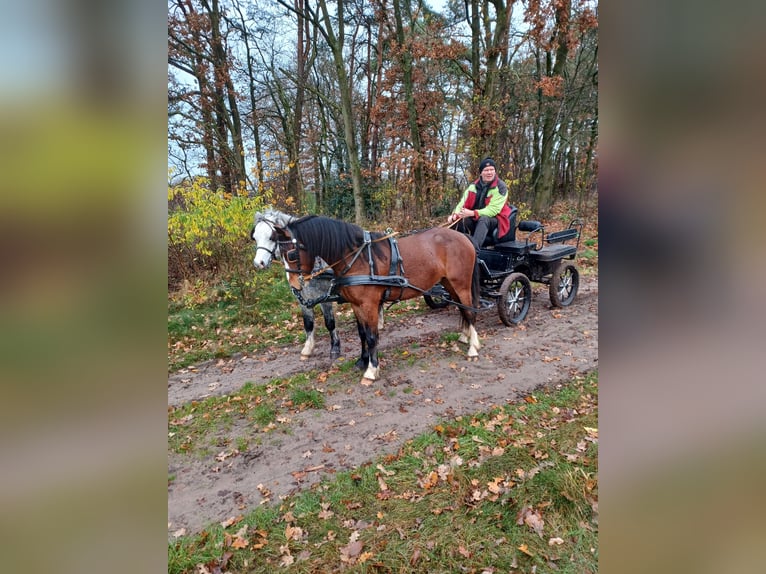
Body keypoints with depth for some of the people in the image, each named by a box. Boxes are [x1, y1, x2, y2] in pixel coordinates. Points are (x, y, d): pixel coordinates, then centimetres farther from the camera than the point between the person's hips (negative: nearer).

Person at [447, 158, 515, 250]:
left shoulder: (500, 187, -11)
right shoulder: (473, 186, 6)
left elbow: (493, 210, -20)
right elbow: (463, 203, -1)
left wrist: (472, 213, -32)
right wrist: (455, 214, -24)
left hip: (495, 221, -5)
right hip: (475, 220, 5)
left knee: (483, 219, -39)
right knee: (458, 220, -21)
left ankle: (474, 245, -62)